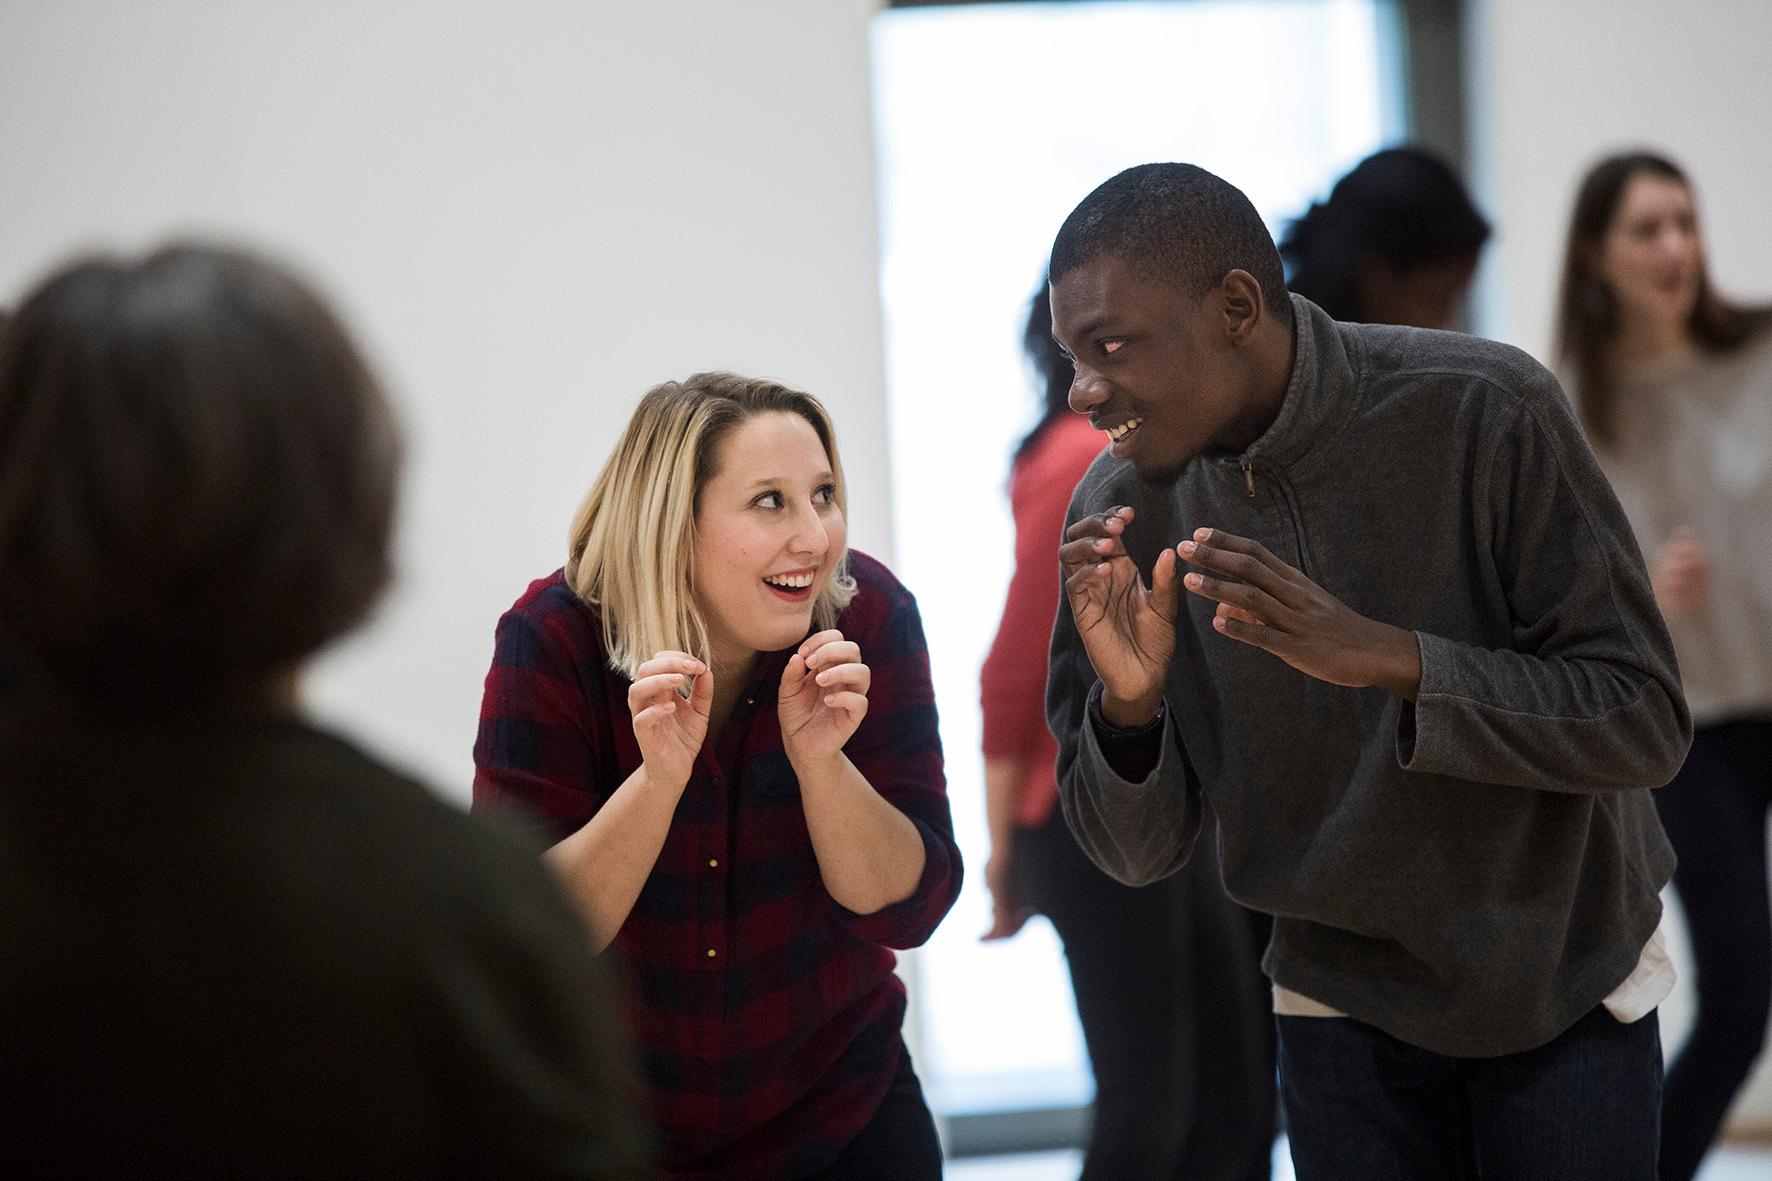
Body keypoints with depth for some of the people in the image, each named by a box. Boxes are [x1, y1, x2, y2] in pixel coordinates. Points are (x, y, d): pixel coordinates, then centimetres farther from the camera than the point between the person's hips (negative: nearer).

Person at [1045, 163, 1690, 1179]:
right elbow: (1139, 854, -7)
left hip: (1568, 977, -2)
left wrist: (1384, 655, -35)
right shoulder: (1122, 512, -11)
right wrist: (1130, 702, -28)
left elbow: (1644, 722, -22)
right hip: (1344, 1007, 2)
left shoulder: (1485, 412, -21)